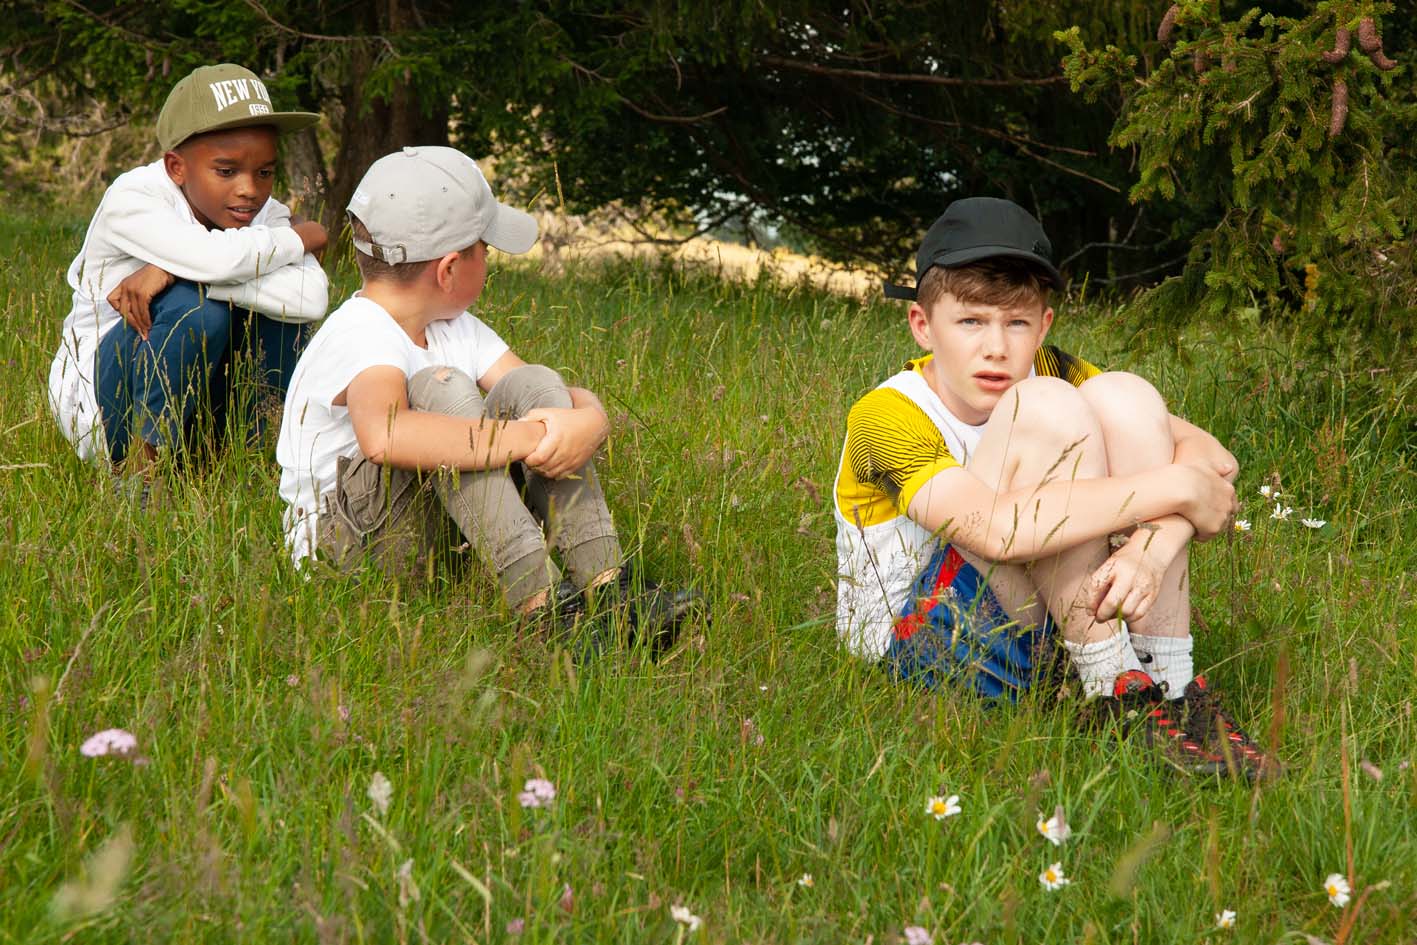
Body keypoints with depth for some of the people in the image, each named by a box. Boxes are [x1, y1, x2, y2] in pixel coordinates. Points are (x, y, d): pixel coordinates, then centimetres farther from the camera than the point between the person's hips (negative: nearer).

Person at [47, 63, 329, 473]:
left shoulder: (264, 213, -7)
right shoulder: (130, 200, -20)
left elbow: (313, 297, -30)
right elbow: (214, 257, -41)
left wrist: (174, 272, -34)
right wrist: (298, 238, -21)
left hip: (195, 407, 5)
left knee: (279, 302, -16)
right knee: (196, 306, -30)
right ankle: (145, 463, -18)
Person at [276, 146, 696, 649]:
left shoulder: (456, 330, 6)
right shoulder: (360, 336, -21)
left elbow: (578, 400, 1)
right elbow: (383, 436, -44)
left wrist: (587, 424, -26)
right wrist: (528, 438, -40)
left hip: (429, 524, 8)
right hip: (342, 545, -8)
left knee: (534, 384, -7)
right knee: (440, 388, -28)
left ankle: (606, 583, -21)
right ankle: (539, 601, -36)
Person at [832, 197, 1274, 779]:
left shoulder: (1048, 372, 1)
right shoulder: (885, 419, -18)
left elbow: (1209, 457, -7)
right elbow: (996, 528, -37)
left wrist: (1155, 543, -30)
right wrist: (1178, 489, -30)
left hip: (1045, 629, 6)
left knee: (1121, 396, -13)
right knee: (1047, 407, -24)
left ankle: (1170, 684, -18)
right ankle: (1112, 688, -21)